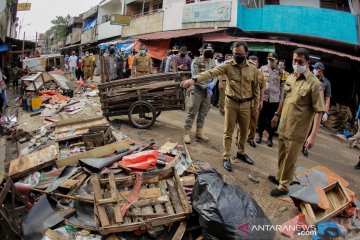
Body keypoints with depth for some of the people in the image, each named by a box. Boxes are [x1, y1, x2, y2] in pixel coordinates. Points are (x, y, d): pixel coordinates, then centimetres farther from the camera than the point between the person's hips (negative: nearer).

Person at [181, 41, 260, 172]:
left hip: (246, 104, 3)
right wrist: (194, 79, -39)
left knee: (244, 131, 15)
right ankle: (226, 157, 16)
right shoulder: (228, 66, -10)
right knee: (228, 131, 5)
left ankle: (241, 153, 37)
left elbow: (256, 88, 9)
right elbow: (211, 72, -24)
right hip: (231, 103, -2)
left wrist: (256, 104, 8)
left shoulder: (253, 69, -2)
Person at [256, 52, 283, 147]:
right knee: (261, 117, 11)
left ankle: (270, 137, 20)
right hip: (263, 97, 1)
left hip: (274, 99, 0)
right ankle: (259, 134, 27)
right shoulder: (263, 68, 1)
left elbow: (282, 86, 3)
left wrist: (281, 99, 0)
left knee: (272, 119, 7)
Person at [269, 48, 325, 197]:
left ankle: (283, 187, 23)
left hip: (297, 131, -6)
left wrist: (313, 135, -22)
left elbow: (318, 111, -18)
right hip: (283, 126, 6)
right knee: (281, 155, 21)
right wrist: (277, 115, 24)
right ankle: (279, 177, 42)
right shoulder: (290, 77, 4)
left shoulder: (314, 83, -17)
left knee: (290, 160, 8)